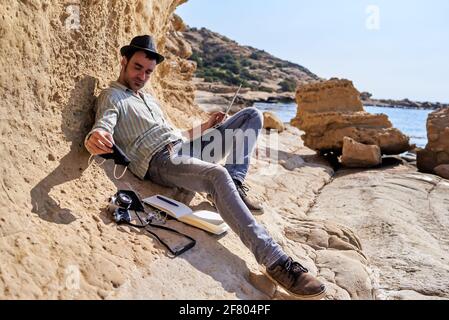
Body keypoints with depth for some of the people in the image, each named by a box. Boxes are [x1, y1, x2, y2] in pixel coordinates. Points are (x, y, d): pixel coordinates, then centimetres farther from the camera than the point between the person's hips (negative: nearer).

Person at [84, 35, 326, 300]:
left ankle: (235, 184, -13)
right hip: (160, 161, -8)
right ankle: (275, 261, -42)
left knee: (253, 115, 4)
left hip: (186, 146, 9)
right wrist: (95, 139, -37)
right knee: (218, 176, -40)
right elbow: (103, 127, -12)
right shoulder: (112, 97, 9)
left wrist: (204, 128, 18)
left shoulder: (150, 99, 32)